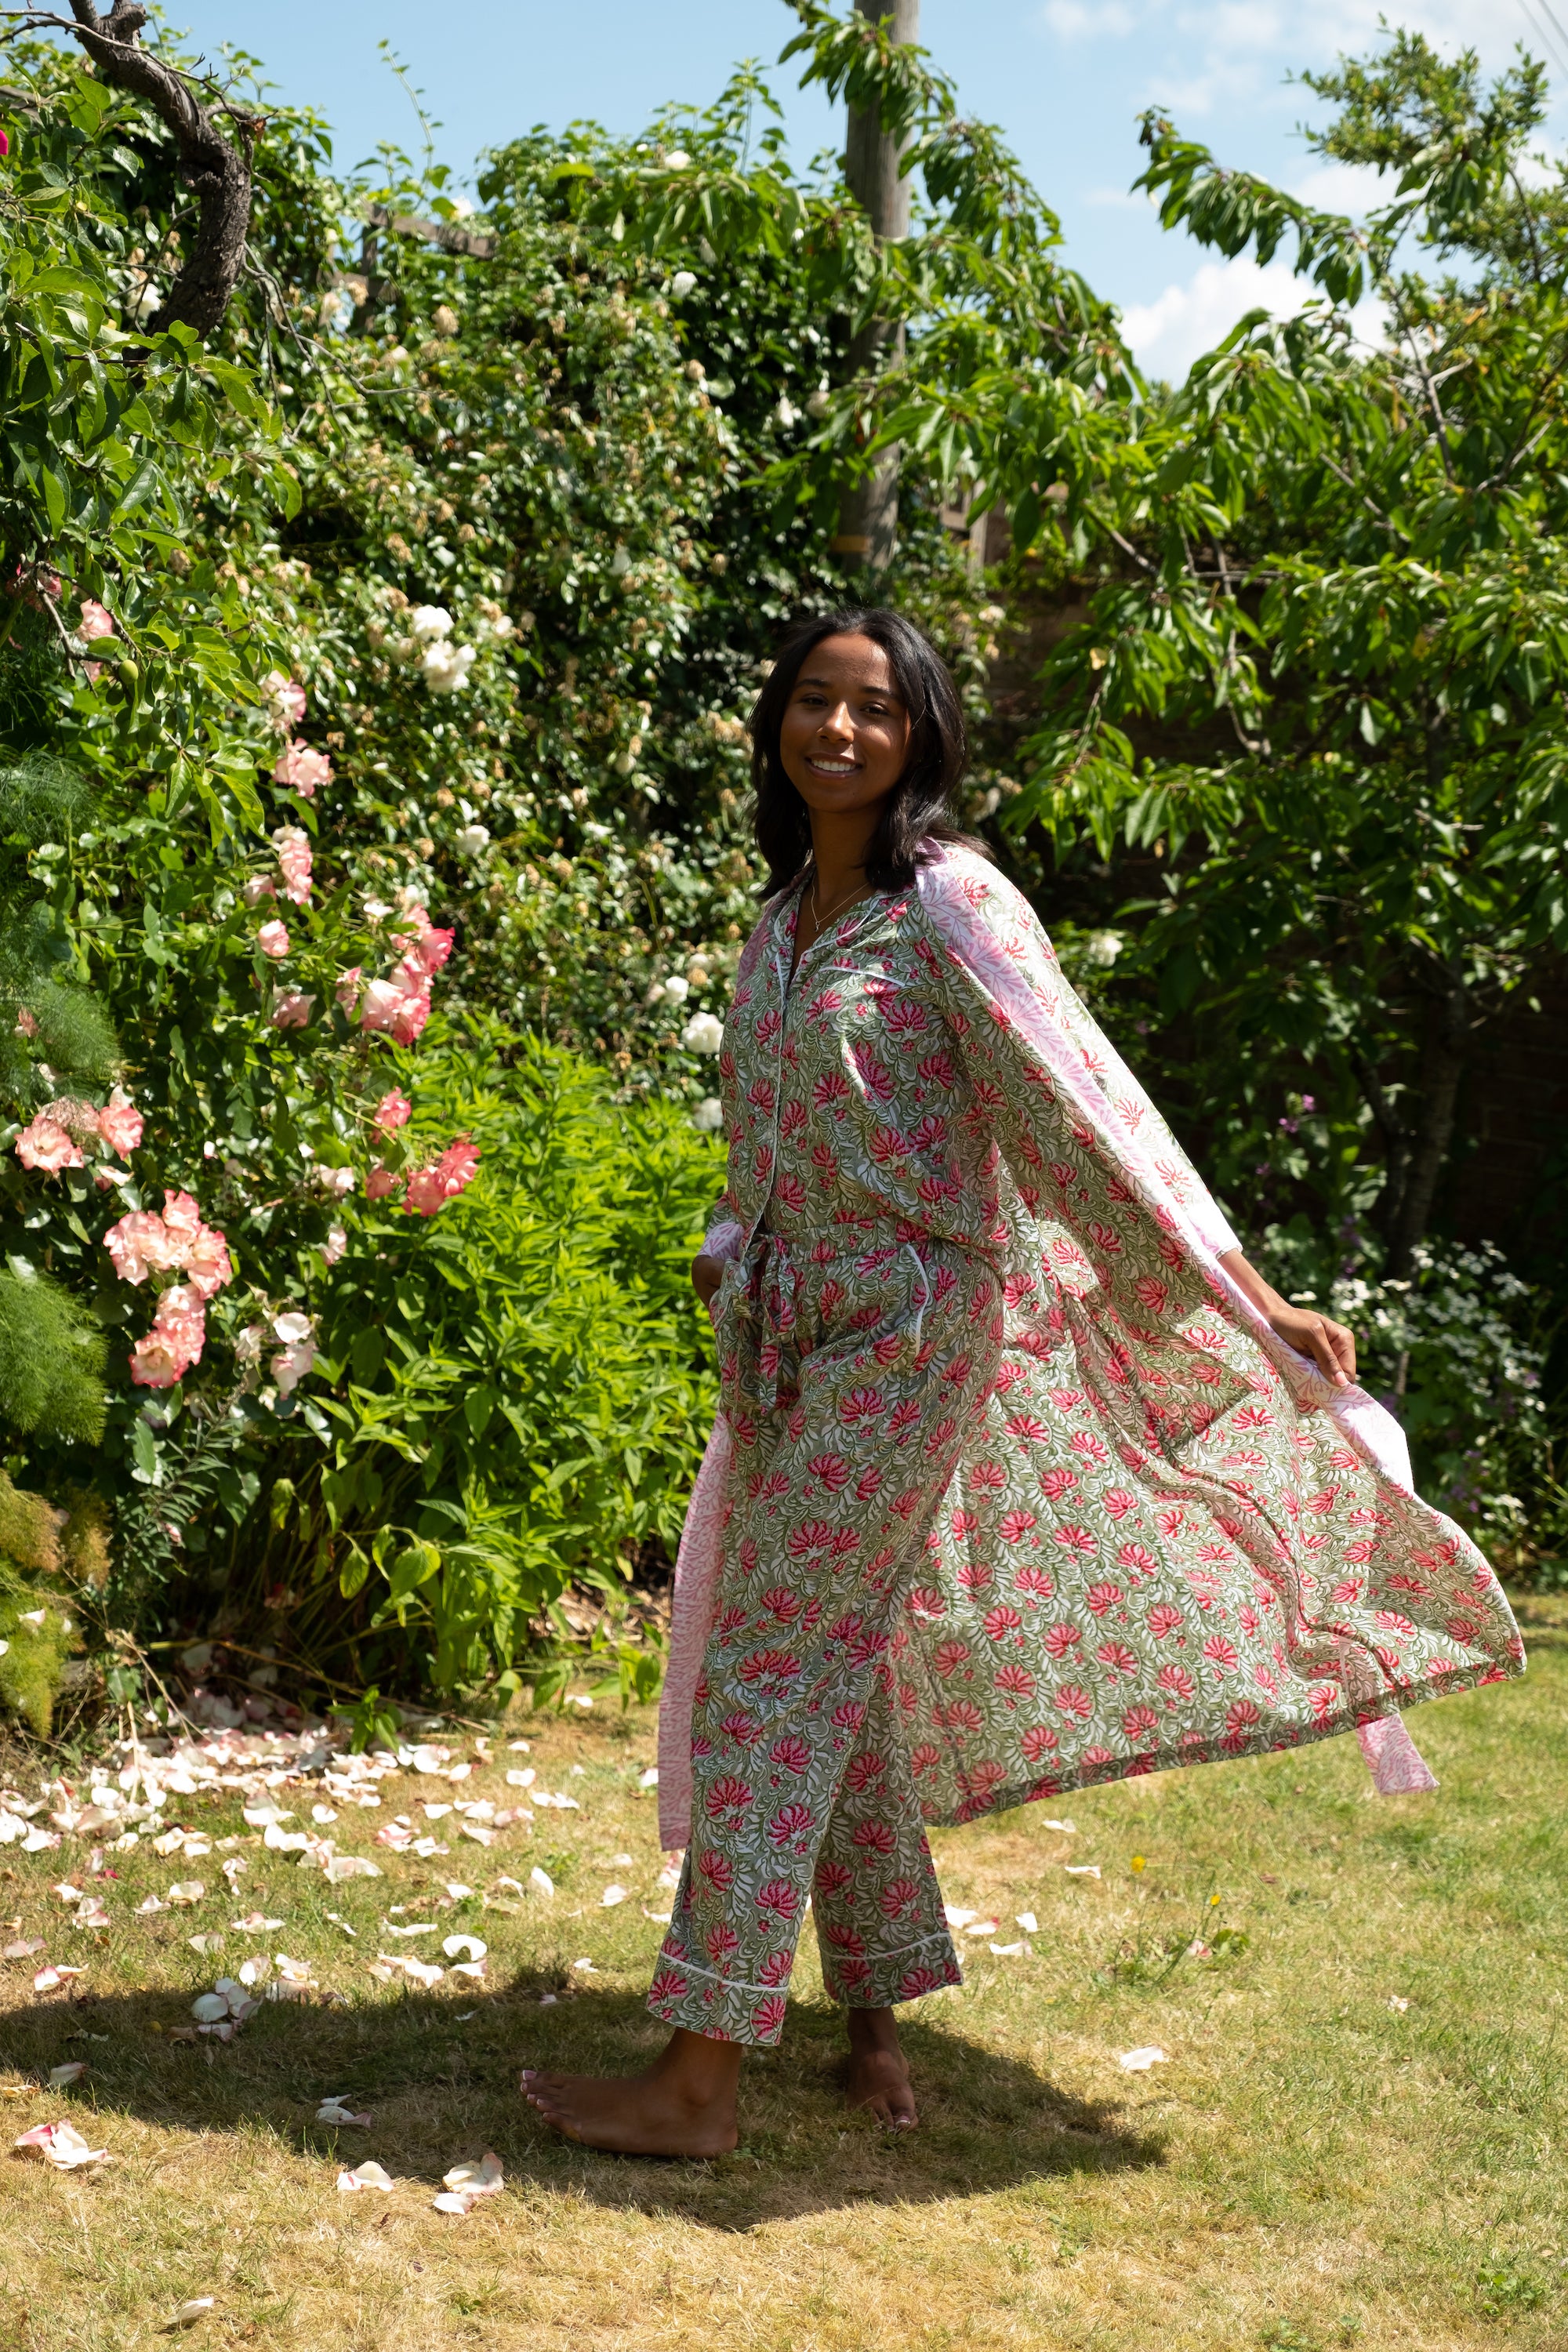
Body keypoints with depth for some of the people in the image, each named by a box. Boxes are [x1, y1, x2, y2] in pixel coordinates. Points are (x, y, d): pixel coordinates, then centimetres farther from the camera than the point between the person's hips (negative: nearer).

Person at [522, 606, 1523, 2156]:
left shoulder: (947, 901, -10)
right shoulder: (783, 918, 13)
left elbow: (1087, 1098, -17)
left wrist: (1248, 1296, -20)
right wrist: (729, 1258, 13)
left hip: (904, 1332, -8)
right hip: (789, 1338, 8)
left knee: (771, 1675, -7)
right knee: (836, 1678, 12)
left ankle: (698, 2078, 0)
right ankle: (875, 2025, 24)